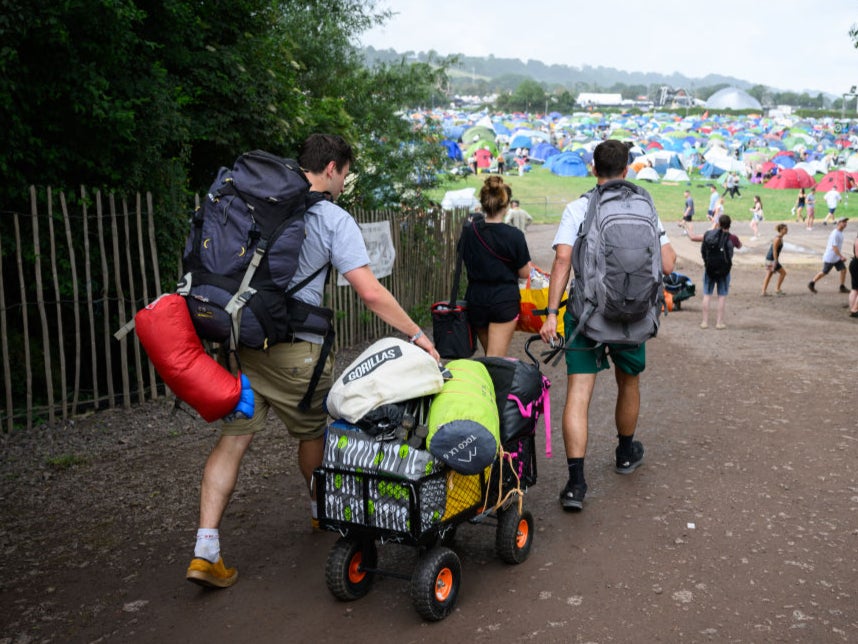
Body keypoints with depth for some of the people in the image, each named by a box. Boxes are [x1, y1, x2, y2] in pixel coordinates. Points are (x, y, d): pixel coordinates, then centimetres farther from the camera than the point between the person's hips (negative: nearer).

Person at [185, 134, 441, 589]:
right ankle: (321, 510, 40)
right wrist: (417, 335, -2)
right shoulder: (334, 220, -6)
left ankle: (205, 551, 3)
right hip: (293, 348, -5)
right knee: (312, 432, 18)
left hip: (238, 338, 5)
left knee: (232, 438, 6)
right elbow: (370, 293, -11)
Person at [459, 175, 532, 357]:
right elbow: (524, 273, -6)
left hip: (475, 299, 5)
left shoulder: (469, 231, -2)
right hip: (504, 301, -5)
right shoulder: (514, 235, -14)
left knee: (489, 354, 21)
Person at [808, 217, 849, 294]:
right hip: (830, 258, -9)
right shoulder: (835, 234, -21)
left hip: (837, 257, 9)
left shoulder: (840, 233, 9)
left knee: (843, 270, 0)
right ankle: (811, 284, 16)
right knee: (824, 272, 1)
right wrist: (841, 256, -25)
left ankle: (842, 287, 7)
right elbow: (834, 247, -25)